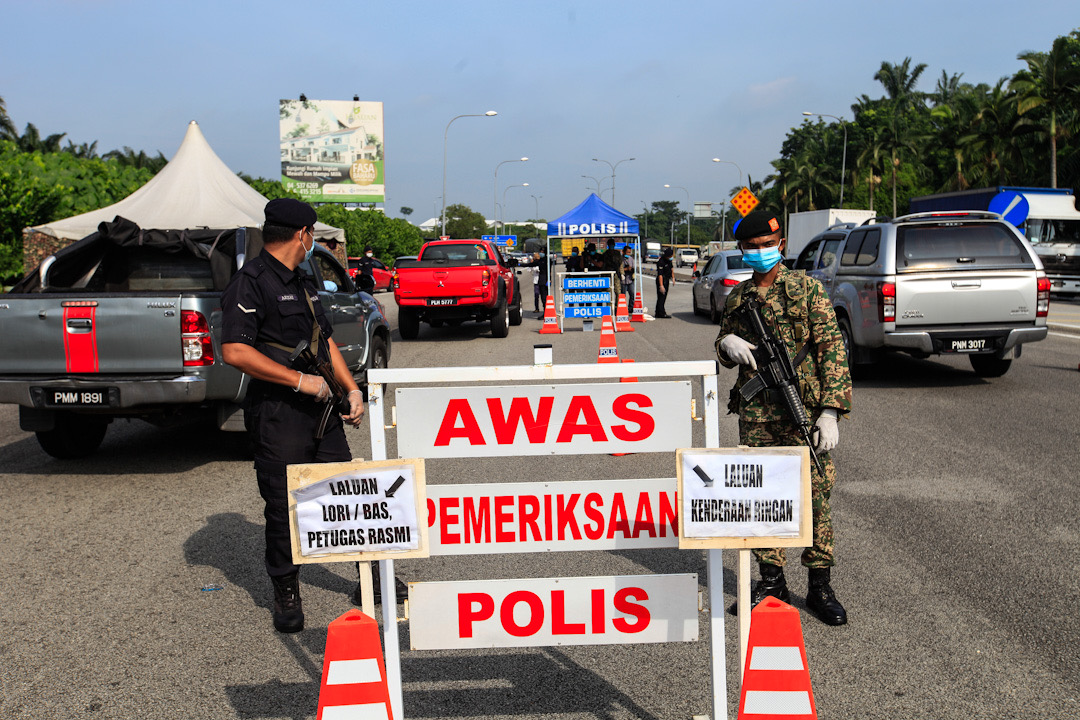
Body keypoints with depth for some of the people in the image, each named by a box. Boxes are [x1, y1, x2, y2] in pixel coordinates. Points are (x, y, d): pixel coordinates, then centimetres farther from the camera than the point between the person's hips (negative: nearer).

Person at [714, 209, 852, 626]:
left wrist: (830, 409, -12)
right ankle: (772, 581, 21)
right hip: (754, 414, 4)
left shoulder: (807, 288, -1)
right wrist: (727, 345, -3)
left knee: (814, 494, -1)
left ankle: (820, 587, 12)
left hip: (804, 410, -4)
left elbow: (832, 348, -5)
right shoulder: (736, 297, 11)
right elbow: (724, 352, 23)